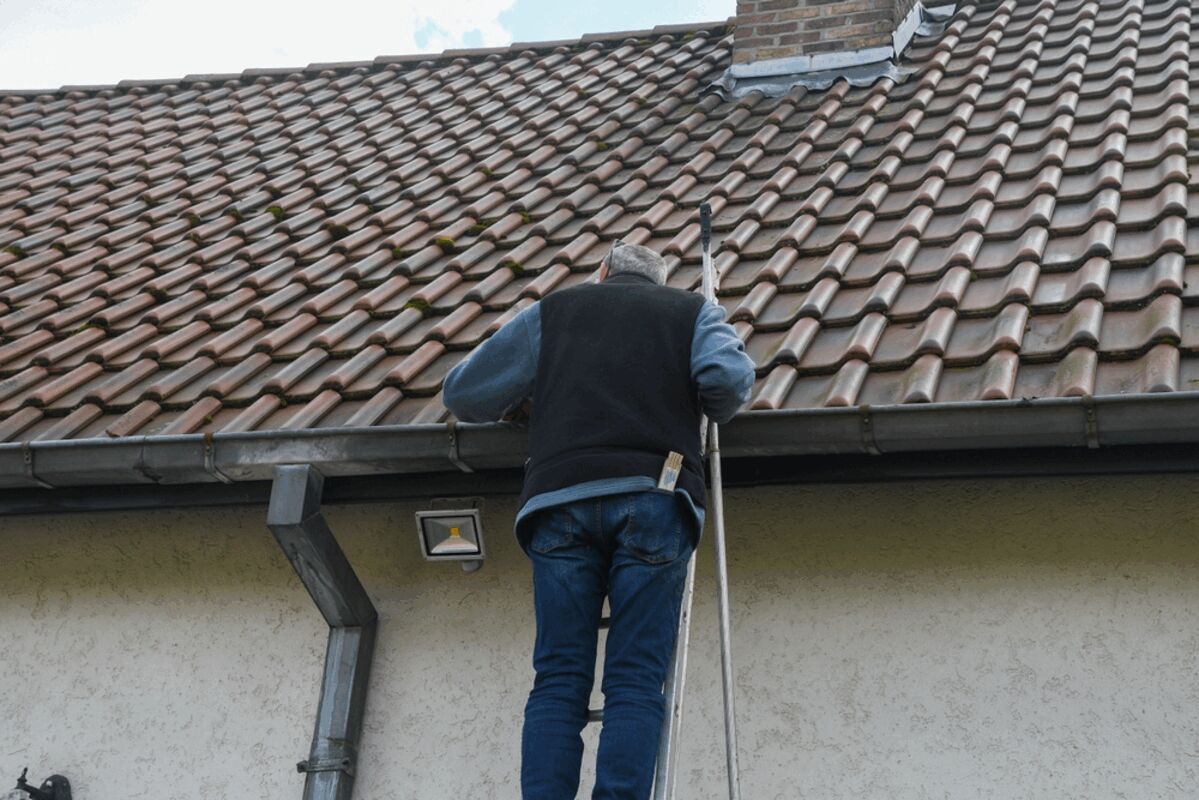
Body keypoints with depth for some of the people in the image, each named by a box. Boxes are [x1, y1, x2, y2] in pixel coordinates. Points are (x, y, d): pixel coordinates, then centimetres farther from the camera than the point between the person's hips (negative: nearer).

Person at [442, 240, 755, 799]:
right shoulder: (693, 311, 22)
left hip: (561, 499, 1)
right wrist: (715, 413, 21)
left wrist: (519, 403, 41)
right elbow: (728, 377, 0)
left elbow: (462, 394, 23)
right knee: (636, 684, -4)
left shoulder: (550, 312, 24)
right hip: (652, 498, -1)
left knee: (558, 682, 0)